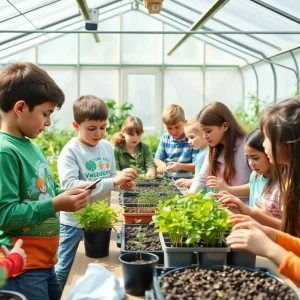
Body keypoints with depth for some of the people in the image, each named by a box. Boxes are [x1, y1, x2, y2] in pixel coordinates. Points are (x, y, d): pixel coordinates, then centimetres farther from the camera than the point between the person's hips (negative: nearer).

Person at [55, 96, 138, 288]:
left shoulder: (107, 147, 1)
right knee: (63, 273, 7)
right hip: (75, 223, -6)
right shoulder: (70, 151, -17)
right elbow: (69, 186, -31)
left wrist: (122, 182, -13)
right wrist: (113, 181, -36)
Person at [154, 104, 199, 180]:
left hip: (185, 182, -4)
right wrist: (161, 164, -13)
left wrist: (180, 166, -25)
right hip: (166, 180, 5)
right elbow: (157, 158, 10)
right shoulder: (165, 138, 7)